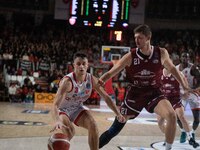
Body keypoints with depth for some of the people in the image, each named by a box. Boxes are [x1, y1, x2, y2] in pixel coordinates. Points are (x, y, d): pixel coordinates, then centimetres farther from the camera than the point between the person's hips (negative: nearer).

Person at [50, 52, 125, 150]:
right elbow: (55, 104, -44)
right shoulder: (67, 81, -34)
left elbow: (106, 97, -4)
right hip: (62, 109, -5)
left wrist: (118, 113, -7)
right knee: (69, 131, -30)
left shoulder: (91, 79, -16)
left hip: (77, 109, 5)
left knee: (93, 125, -16)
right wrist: (57, 121, -63)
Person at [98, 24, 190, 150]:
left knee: (172, 115, -24)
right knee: (116, 127, 4)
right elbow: (110, 73, -13)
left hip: (154, 93, 1)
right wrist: (98, 82, -31)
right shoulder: (130, 56, -15)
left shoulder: (161, 53, -10)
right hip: (134, 94, -1)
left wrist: (184, 85, 13)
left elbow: (172, 68, 10)